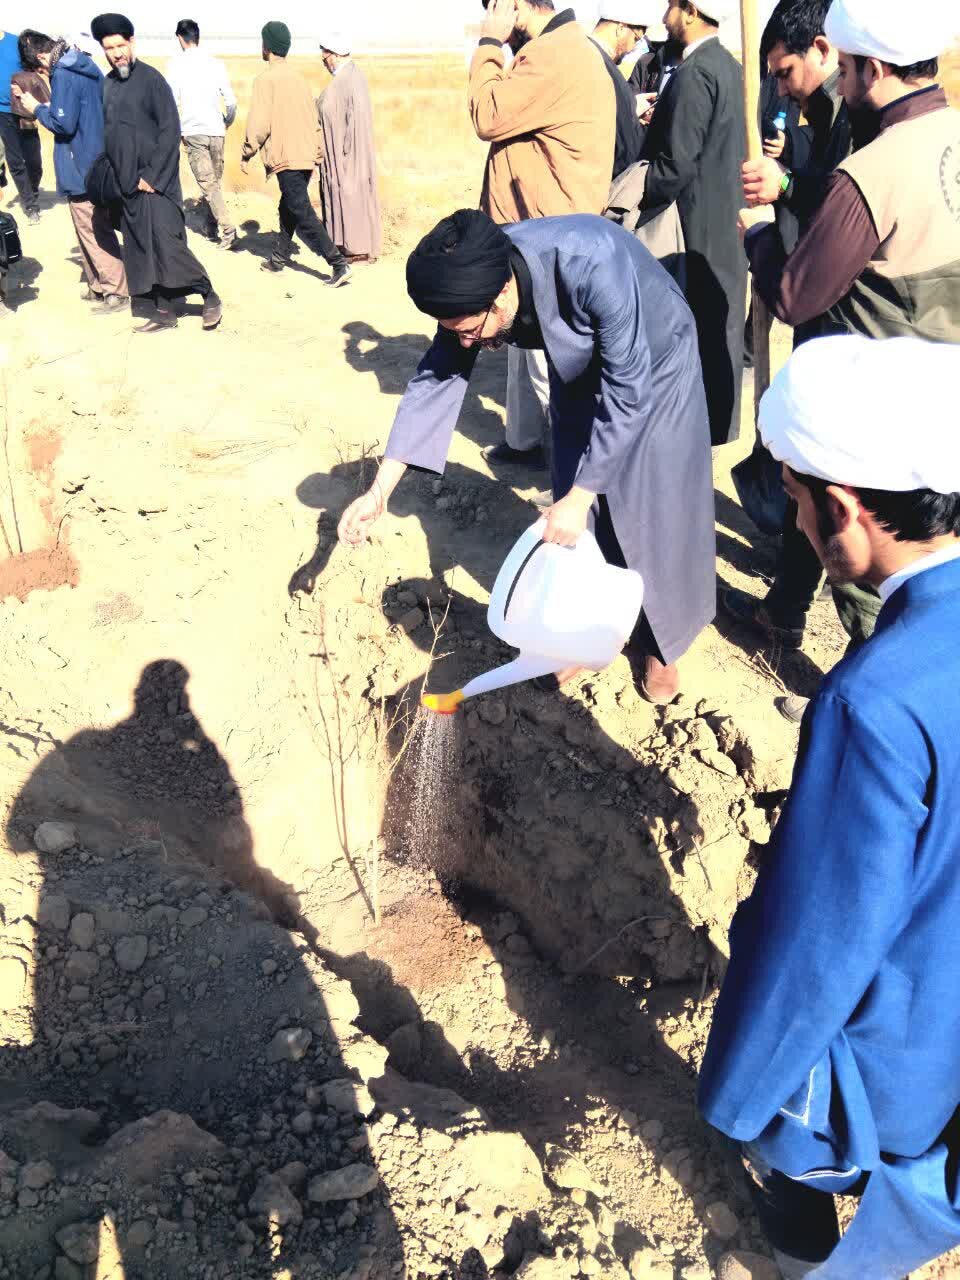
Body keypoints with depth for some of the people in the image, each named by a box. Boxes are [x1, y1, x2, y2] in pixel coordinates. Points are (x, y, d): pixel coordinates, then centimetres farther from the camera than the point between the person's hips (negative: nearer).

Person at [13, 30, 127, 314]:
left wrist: (37, 108, -5)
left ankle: (116, 292, 3)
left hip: (81, 169, -9)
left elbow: (63, 123, -20)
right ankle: (97, 287, 25)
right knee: (97, 229, 16)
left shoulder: (63, 75, -17)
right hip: (99, 164, 9)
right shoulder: (87, 66, 11)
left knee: (93, 233, -1)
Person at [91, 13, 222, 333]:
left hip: (155, 182, -6)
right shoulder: (107, 85, 12)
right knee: (139, 252, 6)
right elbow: (107, 135, 18)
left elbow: (170, 130, -11)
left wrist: (153, 175, -15)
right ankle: (162, 312, 13)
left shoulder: (150, 79, -5)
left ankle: (210, 296, 2)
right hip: (128, 186, 6)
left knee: (166, 243, -13)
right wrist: (116, 178, 8)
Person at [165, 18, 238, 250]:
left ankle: (228, 231, -18)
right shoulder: (216, 63, 7)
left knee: (208, 184, -6)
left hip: (193, 132, -3)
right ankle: (214, 226, 21)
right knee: (216, 181, 16)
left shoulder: (176, 64, -1)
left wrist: (177, 132, 9)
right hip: (216, 131, 3)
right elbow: (231, 100, 6)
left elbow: (173, 102, -5)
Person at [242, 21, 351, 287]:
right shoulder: (298, 77, 12)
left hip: (285, 158, -8)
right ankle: (279, 258, 30)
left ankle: (338, 263, -16)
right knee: (288, 207, 20)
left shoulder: (266, 79, -10)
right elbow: (313, 118, 15)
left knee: (303, 215, -8)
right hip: (307, 155, 8)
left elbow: (259, 124, -14)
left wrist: (247, 154, -3)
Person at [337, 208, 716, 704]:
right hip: (581, 370, 4)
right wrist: (380, 490, -19)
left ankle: (662, 642, 23)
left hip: (653, 365, -4)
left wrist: (577, 498, -31)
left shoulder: (592, 264, -42)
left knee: (656, 512, 1)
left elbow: (627, 390, -34)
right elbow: (437, 377, -16)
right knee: (581, 516, 6)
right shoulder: (472, 281, -25)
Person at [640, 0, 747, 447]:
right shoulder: (731, 67, 12)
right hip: (726, 227, 9)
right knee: (720, 331, 14)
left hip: (692, 229, -9)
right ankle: (719, 422, 25)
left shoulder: (693, 74, -17)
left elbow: (675, 164, -21)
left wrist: (636, 203, -8)